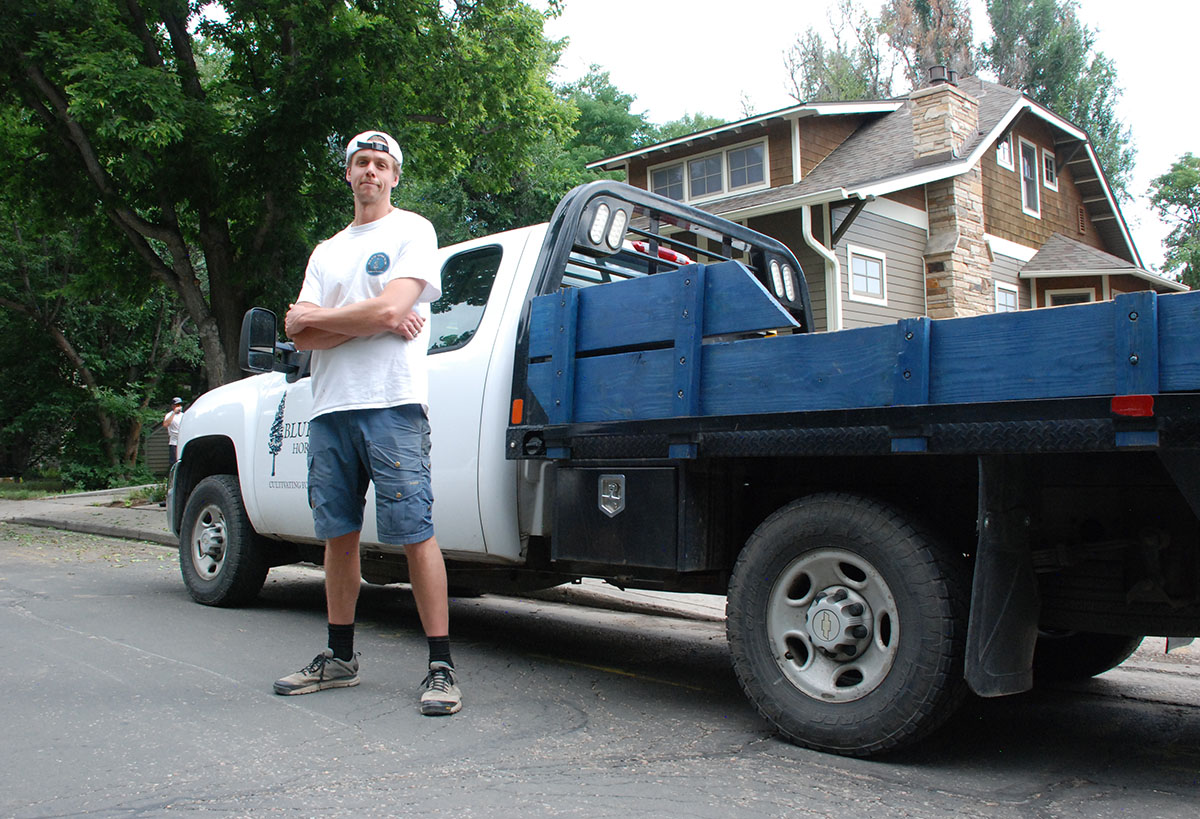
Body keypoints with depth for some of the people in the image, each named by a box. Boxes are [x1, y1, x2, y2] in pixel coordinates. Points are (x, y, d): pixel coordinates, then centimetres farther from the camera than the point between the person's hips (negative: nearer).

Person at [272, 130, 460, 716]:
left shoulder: (412, 231, 5)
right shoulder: (327, 251, 23)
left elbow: (391, 309, -12)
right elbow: (302, 337, 9)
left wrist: (315, 317, 2)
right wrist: (373, 322, -6)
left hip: (392, 404, -6)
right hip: (330, 407, 6)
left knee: (415, 534, -8)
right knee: (338, 536, 11)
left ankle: (441, 667, -3)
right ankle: (339, 658, 23)